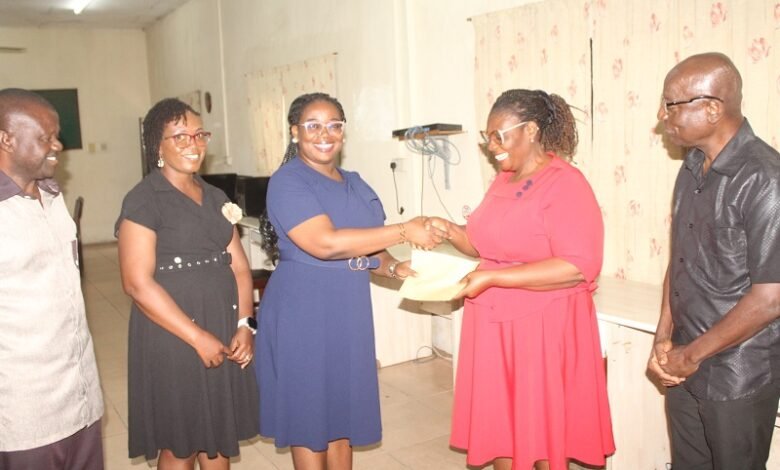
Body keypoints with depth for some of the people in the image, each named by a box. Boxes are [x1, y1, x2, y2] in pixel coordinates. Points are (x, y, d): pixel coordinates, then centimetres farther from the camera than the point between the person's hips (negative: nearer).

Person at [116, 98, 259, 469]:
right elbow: (137, 283, -16)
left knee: (219, 436, 15)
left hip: (225, 330, 6)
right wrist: (197, 336, -16)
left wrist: (245, 324, -5)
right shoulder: (143, 200, -9)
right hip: (174, 335, -5)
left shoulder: (216, 197, 11)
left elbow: (239, 265, 8)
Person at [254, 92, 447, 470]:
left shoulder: (354, 183, 12)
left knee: (343, 414, 16)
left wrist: (393, 267, -4)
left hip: (348, 313, 7)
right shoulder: (288, 182, -12)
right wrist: (404, 231, -22)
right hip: (302, 316, -7)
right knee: (309, 416, 6)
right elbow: (326, 243, -25)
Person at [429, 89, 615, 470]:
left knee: (544, 435, 9)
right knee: (500, 428, 17)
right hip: (495, 325, 8)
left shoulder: (565, 184, -16)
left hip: (543, 328, -7)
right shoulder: (503, 181, 9)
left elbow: (578, 267, -25)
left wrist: (491, 278, -25)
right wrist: (450, 231, -2)